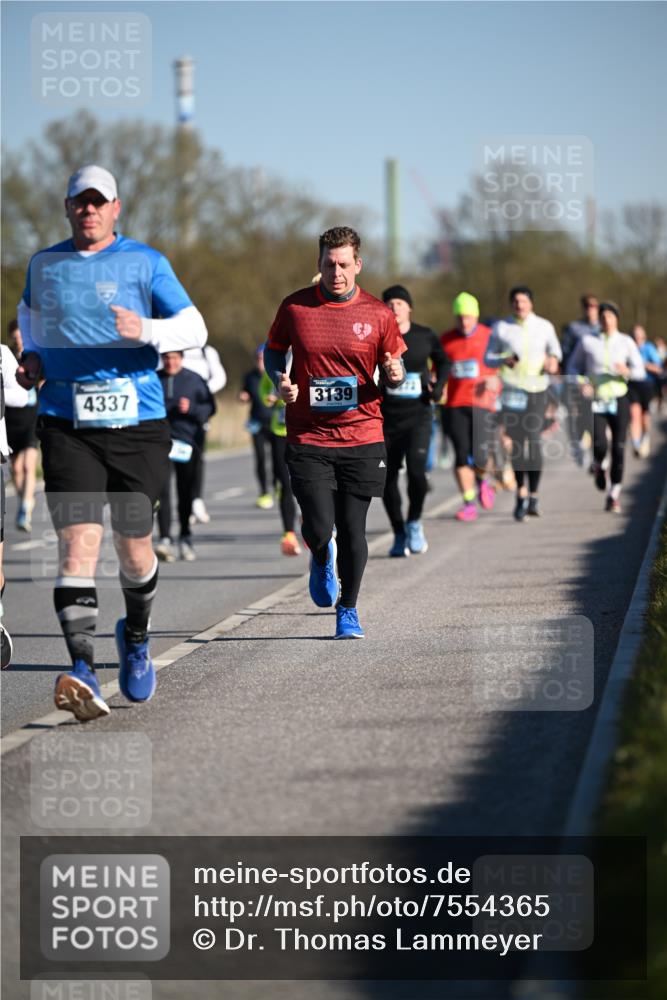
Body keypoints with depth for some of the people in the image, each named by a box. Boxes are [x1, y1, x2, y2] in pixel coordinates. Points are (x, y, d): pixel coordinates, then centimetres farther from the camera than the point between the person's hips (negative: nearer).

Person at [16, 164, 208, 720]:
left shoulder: (145, 262, 2)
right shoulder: (45, 265, 11)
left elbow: (194, 329, -2)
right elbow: (30, 310, 32)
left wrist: (145, 330, -21)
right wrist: (32, 357, 12)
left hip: (137, 424, -1)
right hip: (67, 425, 1)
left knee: (134, 547, 8)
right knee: (78, 542, -15)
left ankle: (136, 638, 39)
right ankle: (83, 674, -24)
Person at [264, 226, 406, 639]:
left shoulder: (377, 313, 2)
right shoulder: (295, 307, 0)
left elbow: (393, 370, 11)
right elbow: (274, 350, 16)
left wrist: (395, 373, -12)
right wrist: (281, 381, -4)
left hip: (363, 438, 1)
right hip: (308, 438, -1)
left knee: (353, 530, 2)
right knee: (318, 528, -9)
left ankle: (348, 609, 22)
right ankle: (322, 560, 29)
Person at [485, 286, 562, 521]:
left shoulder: (544, 327, 7)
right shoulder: (500, 328, 4)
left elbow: (555, 350, 23)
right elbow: (488, 359, 7)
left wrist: (553, 359, 0)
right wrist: (503, 360, -14)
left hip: (537, 389, 0)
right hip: (511, 390, 0)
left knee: (534, 439, -13)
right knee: (516, 442, -1)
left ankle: (533, 495, -3)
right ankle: (521, 493, 13)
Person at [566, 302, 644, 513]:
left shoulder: (626, 342, 2)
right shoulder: (588, 341, 1)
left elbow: (640, 371, 1)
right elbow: (573, 366, 10)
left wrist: (627, 371, -21)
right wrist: (581, 383, -9)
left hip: (619, 400, 1)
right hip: (596, 401, -1)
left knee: (618, 448, -3)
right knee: (599, 444, -19)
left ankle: (614, 495, 11)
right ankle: (598, 466, 19)